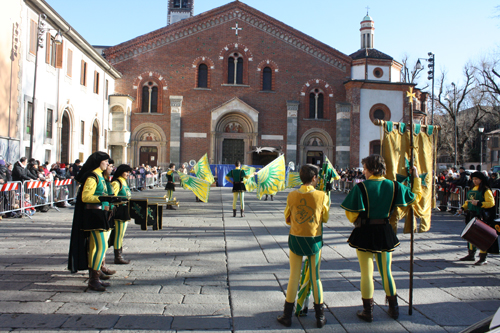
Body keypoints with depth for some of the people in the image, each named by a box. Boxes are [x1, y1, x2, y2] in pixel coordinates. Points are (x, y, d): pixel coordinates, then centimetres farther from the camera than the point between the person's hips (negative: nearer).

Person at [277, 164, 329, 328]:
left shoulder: (292, 196, -7)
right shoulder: (322, 196, -12)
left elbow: (288, 219, 3)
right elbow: (325, 218, 1)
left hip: (296, 239, 1)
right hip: (314, 240, -1)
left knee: (294, 277, 10)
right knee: (315, 278, 12)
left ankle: (287, 315, 17)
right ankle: (320, 317, 22)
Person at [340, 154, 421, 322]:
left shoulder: (361, 187, -14)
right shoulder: (393, 186, -2)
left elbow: (351, 213, -14)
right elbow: (415, 196, 9)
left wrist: (356, 221, 8)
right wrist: (416, 177, 21)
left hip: (365, 233, -4)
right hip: (385, 233, 4)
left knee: (366, 273, 7)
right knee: (386, 271, 19)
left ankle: (368, 311, 15)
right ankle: (394, 308, 29)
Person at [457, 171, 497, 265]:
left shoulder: (486, 190, -8)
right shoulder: (472, 189, 16)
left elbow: (491, 203, -16)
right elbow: (468, 201, 25)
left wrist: (478, 203, -24)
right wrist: (463, 208, 10)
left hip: (481, 217, -8)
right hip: (472, 216, 8)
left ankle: (483, 258, -2)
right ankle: (471, 255, 27)